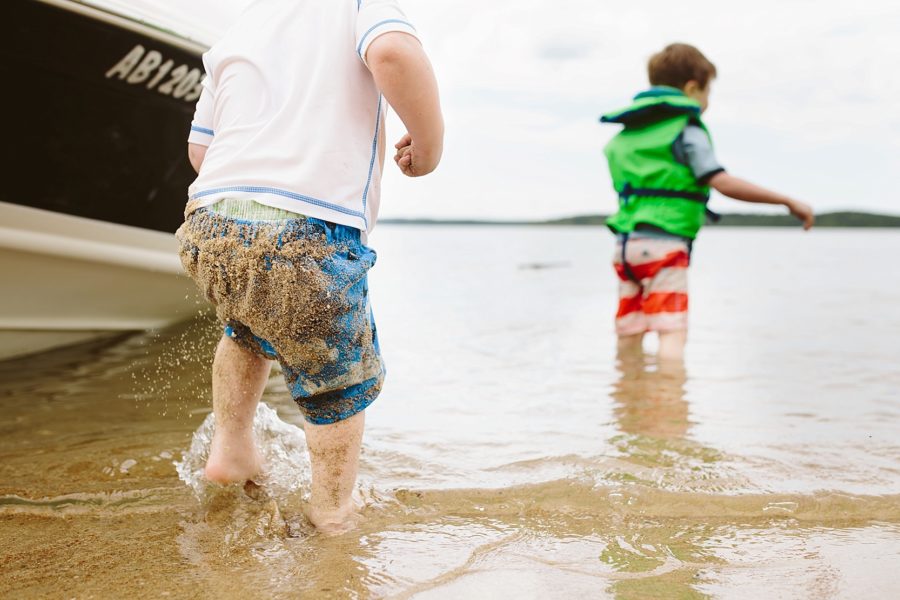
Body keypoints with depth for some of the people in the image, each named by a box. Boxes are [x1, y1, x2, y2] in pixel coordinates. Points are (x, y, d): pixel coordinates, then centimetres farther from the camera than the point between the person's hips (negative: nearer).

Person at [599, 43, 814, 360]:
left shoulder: (626, 132, 17)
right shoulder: (685, 129, -5)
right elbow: (722, 182, -16)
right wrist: (788, 201, -13)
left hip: (627, 242, 7)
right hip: (665, 243, -7)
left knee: (629, 339, 9)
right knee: (672, 333, -11)